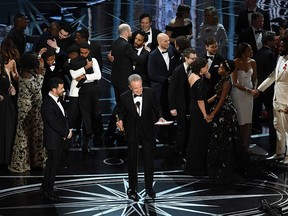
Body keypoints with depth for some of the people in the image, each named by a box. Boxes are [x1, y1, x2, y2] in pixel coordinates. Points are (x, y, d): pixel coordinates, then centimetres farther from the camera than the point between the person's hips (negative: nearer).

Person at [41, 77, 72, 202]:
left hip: (60, 138, 9)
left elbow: (63, 117, 13)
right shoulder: (47, 105, -25)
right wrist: (66, 133, -13)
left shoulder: (57, 100, 4)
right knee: (52, 165, 3)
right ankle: (49, 192, 16)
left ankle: (45, 187, 34)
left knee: (52, 164, 19)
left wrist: (67, 130, -2)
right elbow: (54, 124, -24)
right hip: (53, 140, -9)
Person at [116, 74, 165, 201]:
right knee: (132, 161, 9)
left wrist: (160, 117, -18)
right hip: (132, 132, -1)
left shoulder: (149, 93, -11)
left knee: (149, 159, 8)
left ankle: (149, 187, 23)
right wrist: (120, 121, -21)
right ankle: (132, 189, 22)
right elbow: (121, 112, 0)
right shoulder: (124, 97, -14)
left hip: (147, 130, 1)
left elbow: (156, 107, 0)